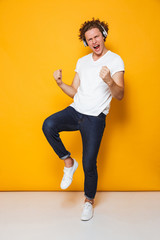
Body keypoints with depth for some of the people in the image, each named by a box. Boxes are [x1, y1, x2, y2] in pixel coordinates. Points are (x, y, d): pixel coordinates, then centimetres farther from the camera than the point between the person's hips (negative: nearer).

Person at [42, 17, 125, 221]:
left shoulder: (115, 60, -4)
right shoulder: (82, 61, 13)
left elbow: (120, 95, -13)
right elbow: (75, 92, 15)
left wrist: (109, 81, -34)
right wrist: (60, 83, -4)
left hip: (95, 118, -4)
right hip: (75, 111, 4)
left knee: (89, 164, -1)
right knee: (48, 125, -26)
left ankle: (89, 201, 25)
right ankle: (69, 162, -3)